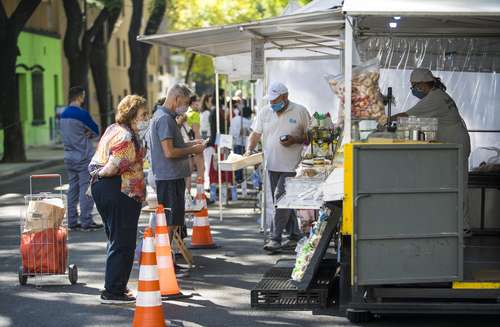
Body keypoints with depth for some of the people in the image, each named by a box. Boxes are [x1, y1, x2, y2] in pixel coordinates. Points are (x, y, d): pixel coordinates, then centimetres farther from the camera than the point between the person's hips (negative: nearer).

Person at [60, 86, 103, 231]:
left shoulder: (63, 115, 11)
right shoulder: (82, 113, -14)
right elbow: (96, 130, -6)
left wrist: (87, 134, 1)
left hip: (69, 158, 8)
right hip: (83, 158, -8)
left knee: (73, 189, 10)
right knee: (86, 189, -4)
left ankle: (72, 222, 11)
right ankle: (86, 222, -4)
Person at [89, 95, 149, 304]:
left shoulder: (112, 129, 15)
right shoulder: (127, 138, -17)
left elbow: (95, 163, 17)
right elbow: (112, 168, -23)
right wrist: (98, 174, -6)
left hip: (101, 188, 10)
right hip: (121, 192, -10)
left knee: (116, 241, 19)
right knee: (123, 243, -4)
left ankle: (115, 287, 26)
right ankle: (113, 292, -1)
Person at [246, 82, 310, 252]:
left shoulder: (300, 111, -3)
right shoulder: (264, 112, 9)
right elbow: (255, 134, 10)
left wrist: (295, 140, -16)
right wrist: (249, 150, -6)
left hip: (291, 166, -5)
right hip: (273, 165, 5)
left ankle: (275, 238, -9)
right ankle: (295, 234, 24)